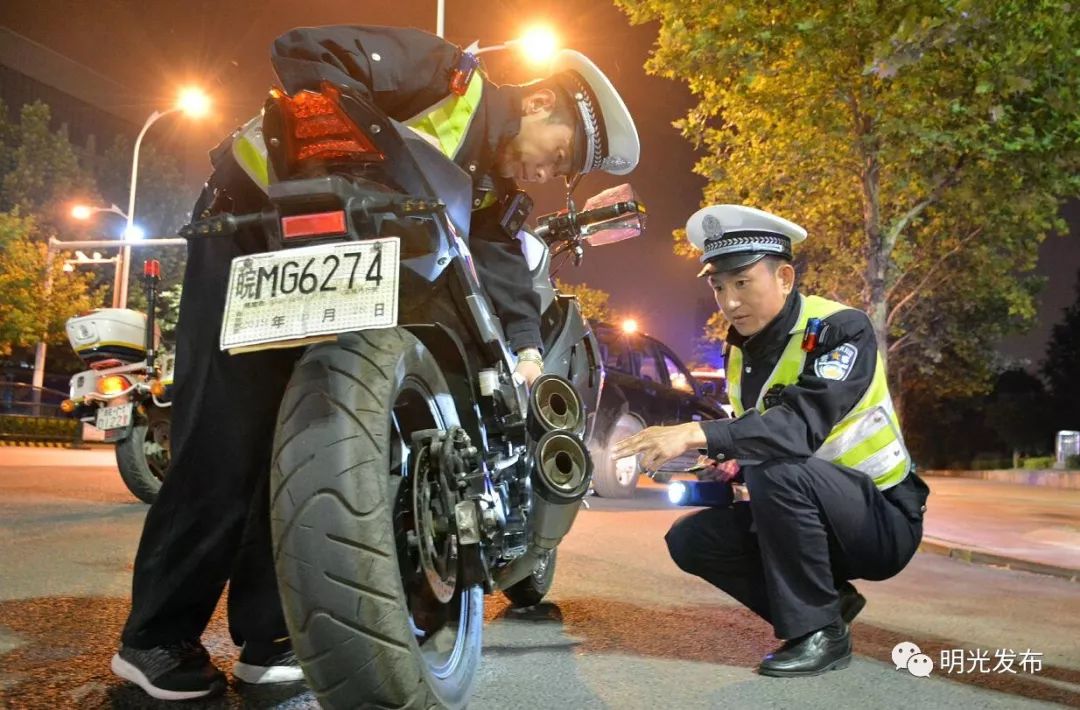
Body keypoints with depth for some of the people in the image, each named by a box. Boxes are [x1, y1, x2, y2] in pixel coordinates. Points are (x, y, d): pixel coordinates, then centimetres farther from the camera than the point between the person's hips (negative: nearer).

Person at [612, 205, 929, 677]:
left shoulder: (840, 329, -20)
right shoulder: (741, 351, 3)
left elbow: (803, 425, -37)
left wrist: (697, 435, -44)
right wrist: (727, 468, -7)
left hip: (883, 520, -7)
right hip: (806, 517, 8)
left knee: (779, 473, -35)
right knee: (689, 539, -6)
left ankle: (820, 631, -16)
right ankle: (828, 599, 5)